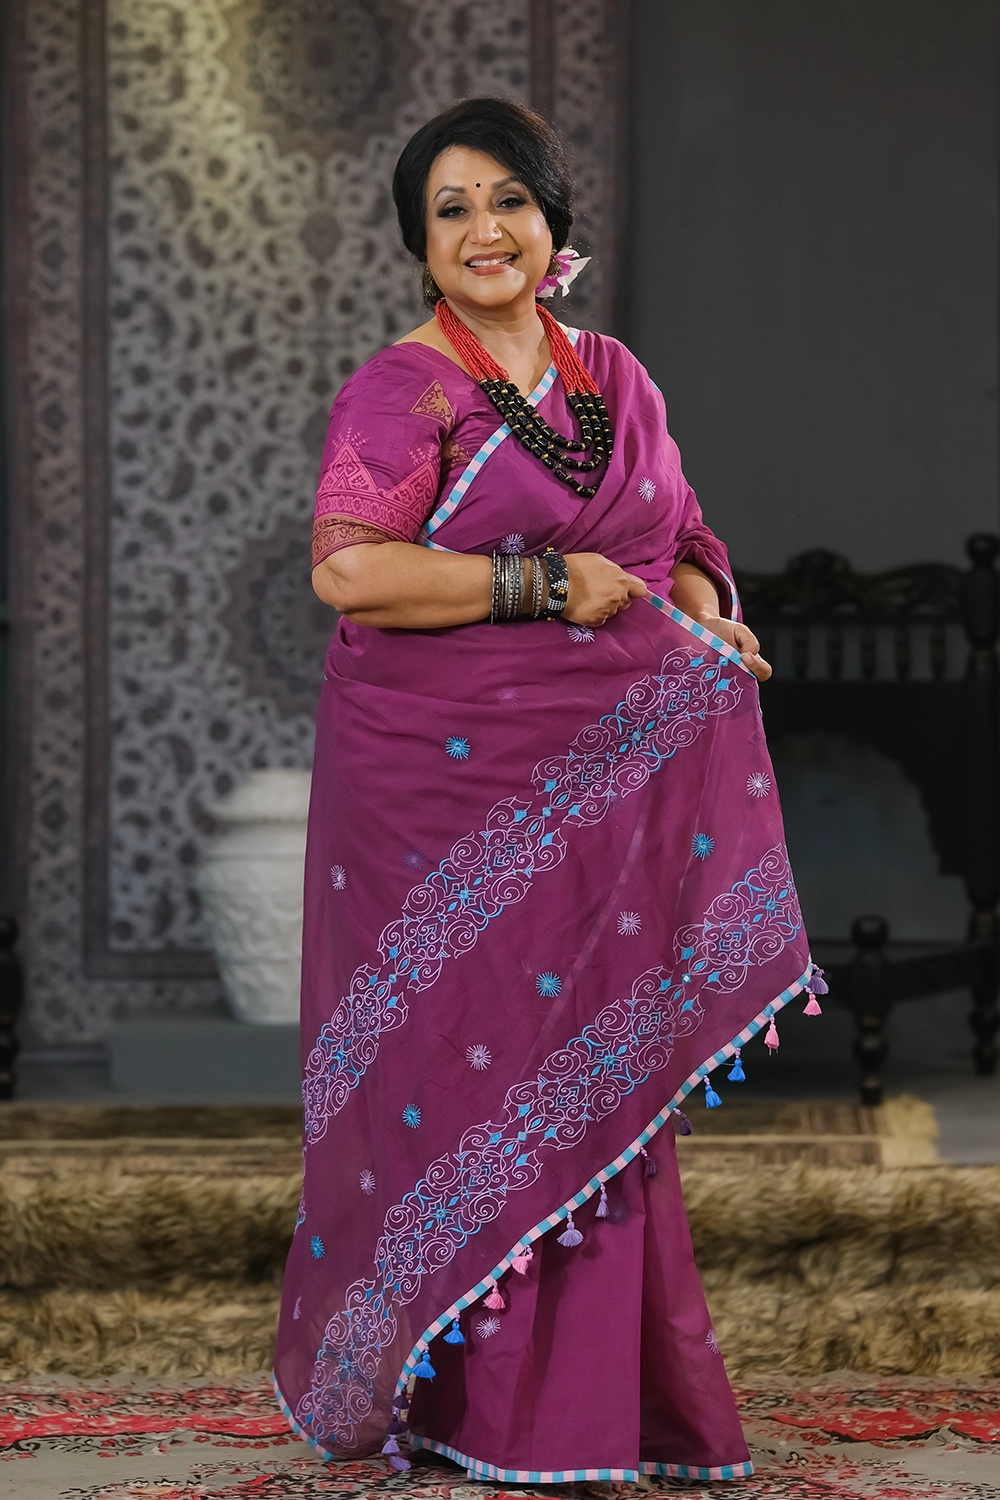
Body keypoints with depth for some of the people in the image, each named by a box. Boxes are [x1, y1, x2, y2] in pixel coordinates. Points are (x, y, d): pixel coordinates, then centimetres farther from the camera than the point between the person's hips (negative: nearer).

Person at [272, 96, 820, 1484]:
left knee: (595, 1070, 7)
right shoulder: (401, 391, -6)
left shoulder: (616, 380, 14)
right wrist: (545, 586, -18)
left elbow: (675, 537, 23)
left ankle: (597, 1391, 16)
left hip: (606, 783, 6)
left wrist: (702, 612, 0)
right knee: (470, 1060, -3)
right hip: (449, 783, -6)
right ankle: (476, 1405, 7)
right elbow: (349, 569, -18)